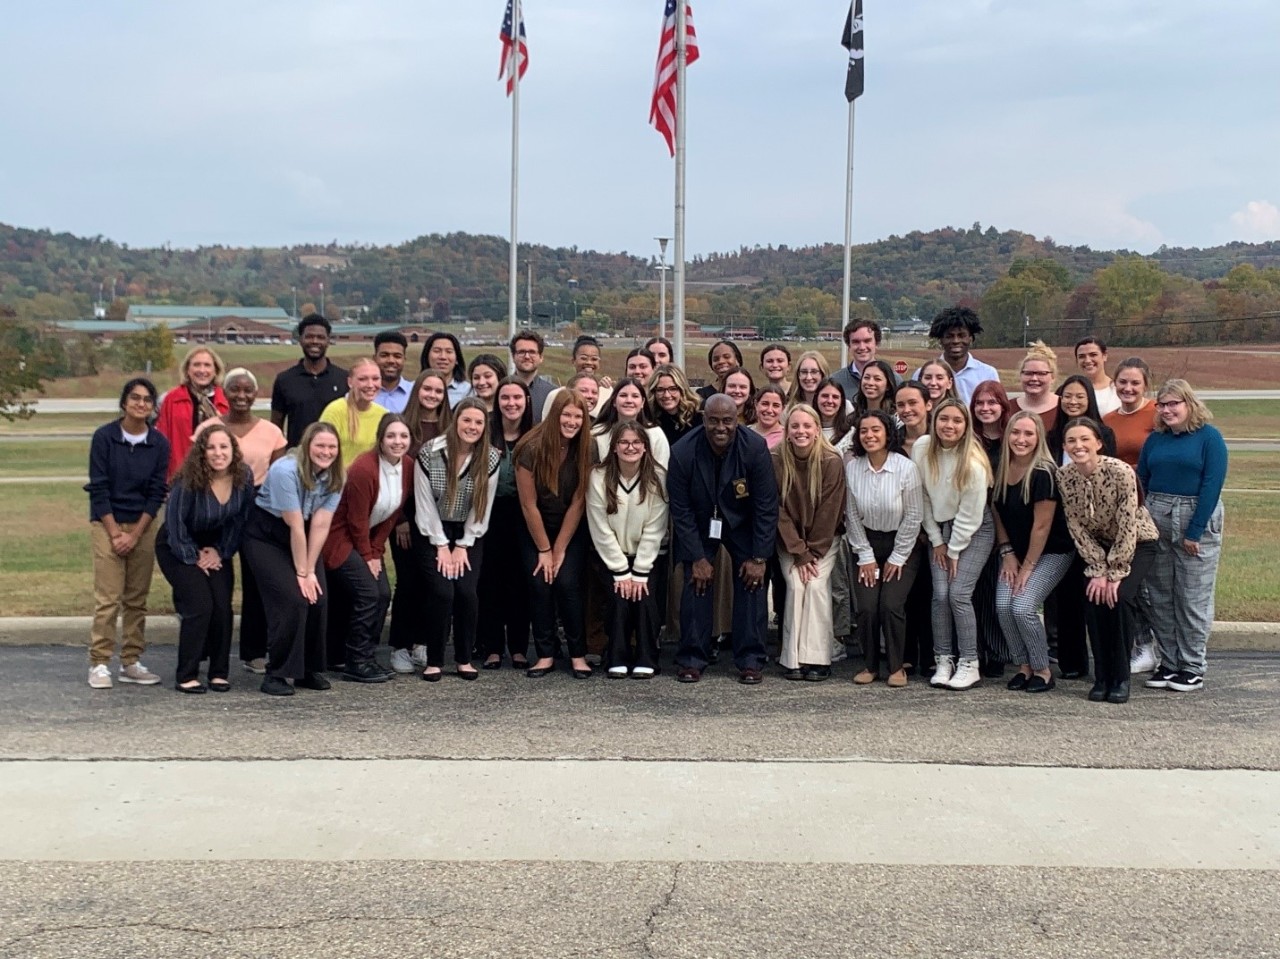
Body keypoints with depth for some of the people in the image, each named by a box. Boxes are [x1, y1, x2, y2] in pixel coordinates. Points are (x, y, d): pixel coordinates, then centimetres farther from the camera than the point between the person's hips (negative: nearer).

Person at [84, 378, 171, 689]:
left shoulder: (159, 443, -1)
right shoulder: (104, 437, -7)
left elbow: (157, 492, 0)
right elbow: (99, 489, -7)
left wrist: (135, 535, -7)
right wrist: (115, 533, -10)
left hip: (143, 526, 3)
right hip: (106, 524, -3)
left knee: (137, 599, 6)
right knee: (108, 598, -7)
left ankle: (131, 662, 13)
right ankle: (99, 664, -1)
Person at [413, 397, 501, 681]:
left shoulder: (491, 459, -7)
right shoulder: (429, 453, -14)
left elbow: (483, 507, -4)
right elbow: (425, 503, -11)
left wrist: (463, 546, -7)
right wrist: (442, 546, -12)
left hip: (469, 535, 2)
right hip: (432, 533, -2)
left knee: (467, 592, -14)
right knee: (442, 592, -16)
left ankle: (464, 659, 4)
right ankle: (434, 661, -1)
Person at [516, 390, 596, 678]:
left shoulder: (585, 450, -14)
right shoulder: (531, 449, -19)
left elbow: (578, 502, -12)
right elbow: (528, 504, -13)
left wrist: (559, 550, -11)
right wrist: (544, 550, -9)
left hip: (572, 531, 0)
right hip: (535, 530, 0)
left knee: (567, 582, -12)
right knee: (539, 584, -9)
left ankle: (578, 654, -2)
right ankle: (545, 654, 2)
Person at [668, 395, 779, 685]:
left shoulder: (755, 448, -24)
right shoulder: (683, 452, -23)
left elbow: (767, 506, -17)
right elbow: (680, 510, -14)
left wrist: (759, 558, -18)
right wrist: (697, 557, -15)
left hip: (742, 524, 0)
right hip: (698, 525, 0)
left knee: (752, 582, -9)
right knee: (696, 582, -9)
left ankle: (750, 661, -1)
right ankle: (692, 660, 0)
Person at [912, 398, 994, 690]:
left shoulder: (973, 462, -21)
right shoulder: (921, 448, -9)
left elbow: (970, 514, -16)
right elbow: (922, 498, -1)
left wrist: (954, 550, -10)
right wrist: (937, 541, 0)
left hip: (974, 530, -4)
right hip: (940, 528, 4)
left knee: (959, 594, -13)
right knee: (940, 594, -6)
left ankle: (969, 664, -3)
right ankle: (942, 660, 5)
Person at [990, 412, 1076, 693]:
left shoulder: (1044, 473, -21)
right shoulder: (1000, 470, -3)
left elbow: (1042, 526, -19)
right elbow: (997, 513, 7)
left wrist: (1027, 567, -14)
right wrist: (1007, 553, -1)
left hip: (1051, 552, -5)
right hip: (1016, 551, 6)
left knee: (1023, 607, -18)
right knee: (1003, 606, -11)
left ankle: (1042, 670, 3)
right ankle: (1023, 666, 8)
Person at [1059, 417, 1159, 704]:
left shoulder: (1120, 472, -28)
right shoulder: (1063, 477, -15)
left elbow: (1127, 527, -25)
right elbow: (1077, 528, -9)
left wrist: (1115, 575, -23)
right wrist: (1097, 571, -14)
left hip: (1137, 543, -3)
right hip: (1099, 546, 4)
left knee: (1120, 598, -22)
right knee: (1093, 599, -16)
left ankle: (1121, 679, -8)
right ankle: (1102, 678, -3)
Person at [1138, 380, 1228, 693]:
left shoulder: (1209, 437, -3)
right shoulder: (1155, 439, 11)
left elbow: (1212, 485, -10)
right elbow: (1140, 481, 10)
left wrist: (1194, 532, -14)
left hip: (1197, 519, -5)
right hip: (1155, 520, 5)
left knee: (1193, 597, -1)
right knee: (1160, 596, 6)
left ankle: (1193, 668, 6)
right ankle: (1168, 663, 15)